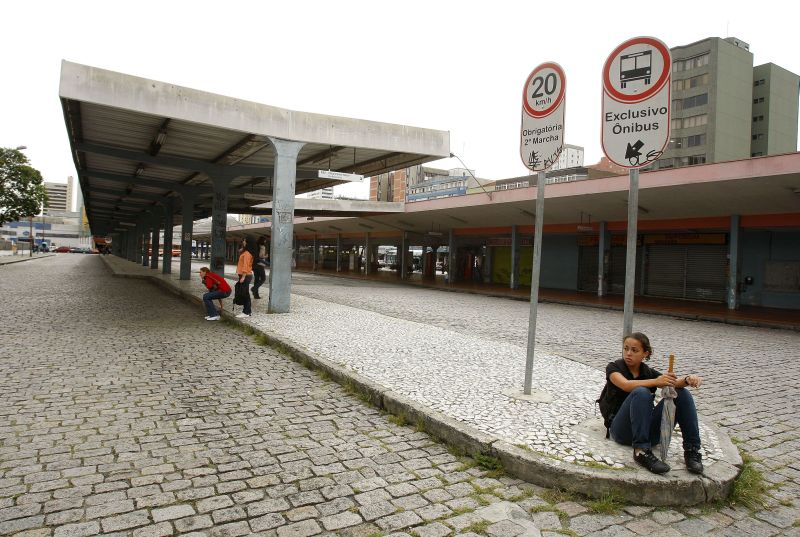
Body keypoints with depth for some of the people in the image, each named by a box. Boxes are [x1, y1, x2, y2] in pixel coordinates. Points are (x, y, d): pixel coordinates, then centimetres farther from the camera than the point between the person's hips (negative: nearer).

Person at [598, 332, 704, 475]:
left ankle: (692, 450, -16)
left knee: (682, 393, -10)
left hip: (648, 431, 5)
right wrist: (655, 382, -39)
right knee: (641, 392, -32)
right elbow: (626, 385, -24)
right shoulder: (614, 368, -1)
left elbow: (674, 382, -7)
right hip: (622, 430, -4)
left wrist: (688, 379, -30)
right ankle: (641, 451, -36)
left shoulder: (649, 372, 12)